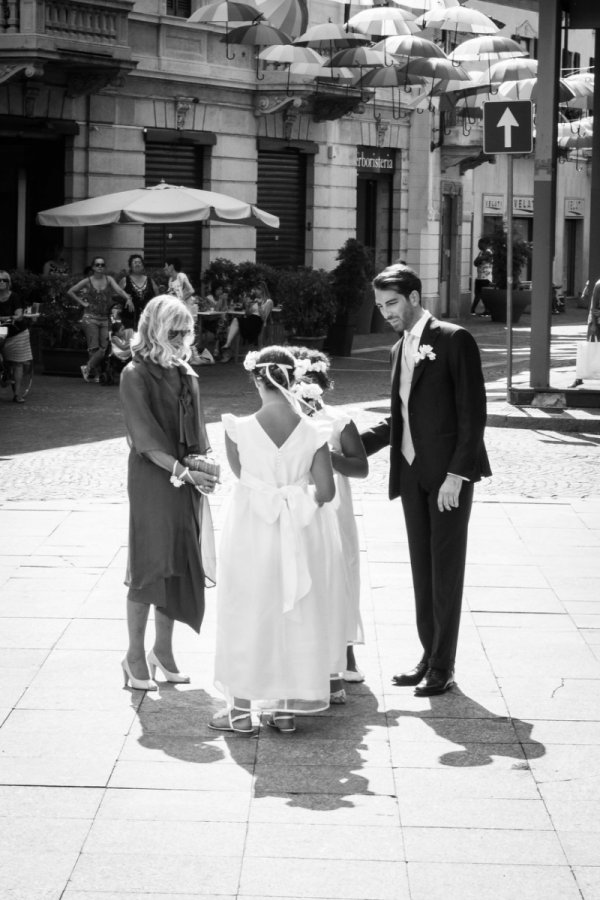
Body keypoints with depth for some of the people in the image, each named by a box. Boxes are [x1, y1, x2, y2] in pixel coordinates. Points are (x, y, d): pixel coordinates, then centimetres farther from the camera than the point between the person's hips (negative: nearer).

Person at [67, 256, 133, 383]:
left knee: (105, 347, -6)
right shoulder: (88, 281, 4)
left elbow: (118, 289, -11)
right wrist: (82, 303, 1)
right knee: (94, 347, -7)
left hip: (105, 319, 2)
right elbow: (70, 291, 10)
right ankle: (94, 374, 4)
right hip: (91, 318, -2)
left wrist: (128, 298, -30)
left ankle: (88, 368, 9)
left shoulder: (108, 279, 6)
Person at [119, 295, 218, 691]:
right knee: (150, 566, -3)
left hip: (187, 482, 6)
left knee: (180, 565, 9)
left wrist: (203, 468, -4)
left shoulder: (186, 373, 9)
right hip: (153, 483, -6)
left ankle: (164, 648, 20)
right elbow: (146, 438, -16)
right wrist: (182, 471, -23)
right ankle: (135, 655, 6)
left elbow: (196, 431, 12)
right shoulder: (136, 375, -10)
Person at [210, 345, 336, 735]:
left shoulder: (240, 428, -14)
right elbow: (326, 491, -8)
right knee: (295, 615, 14)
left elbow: (240, 473, 2)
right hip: (299, 532, 2)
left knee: (247, 613, 12)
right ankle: (286, 708, 20)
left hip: (252, 530, -1)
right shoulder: (313, 432, -11)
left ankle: (242, 709, 16)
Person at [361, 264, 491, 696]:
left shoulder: (455, 340, -9)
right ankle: (429, 655, 18)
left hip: (449, 472, -7)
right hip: (411, 471, 7)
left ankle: (443, 666, 2)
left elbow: (473, 412, -12)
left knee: (445, 568, -3)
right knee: (422, 567, 10)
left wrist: (456, 474, -17)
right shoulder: (400, 349, 14)